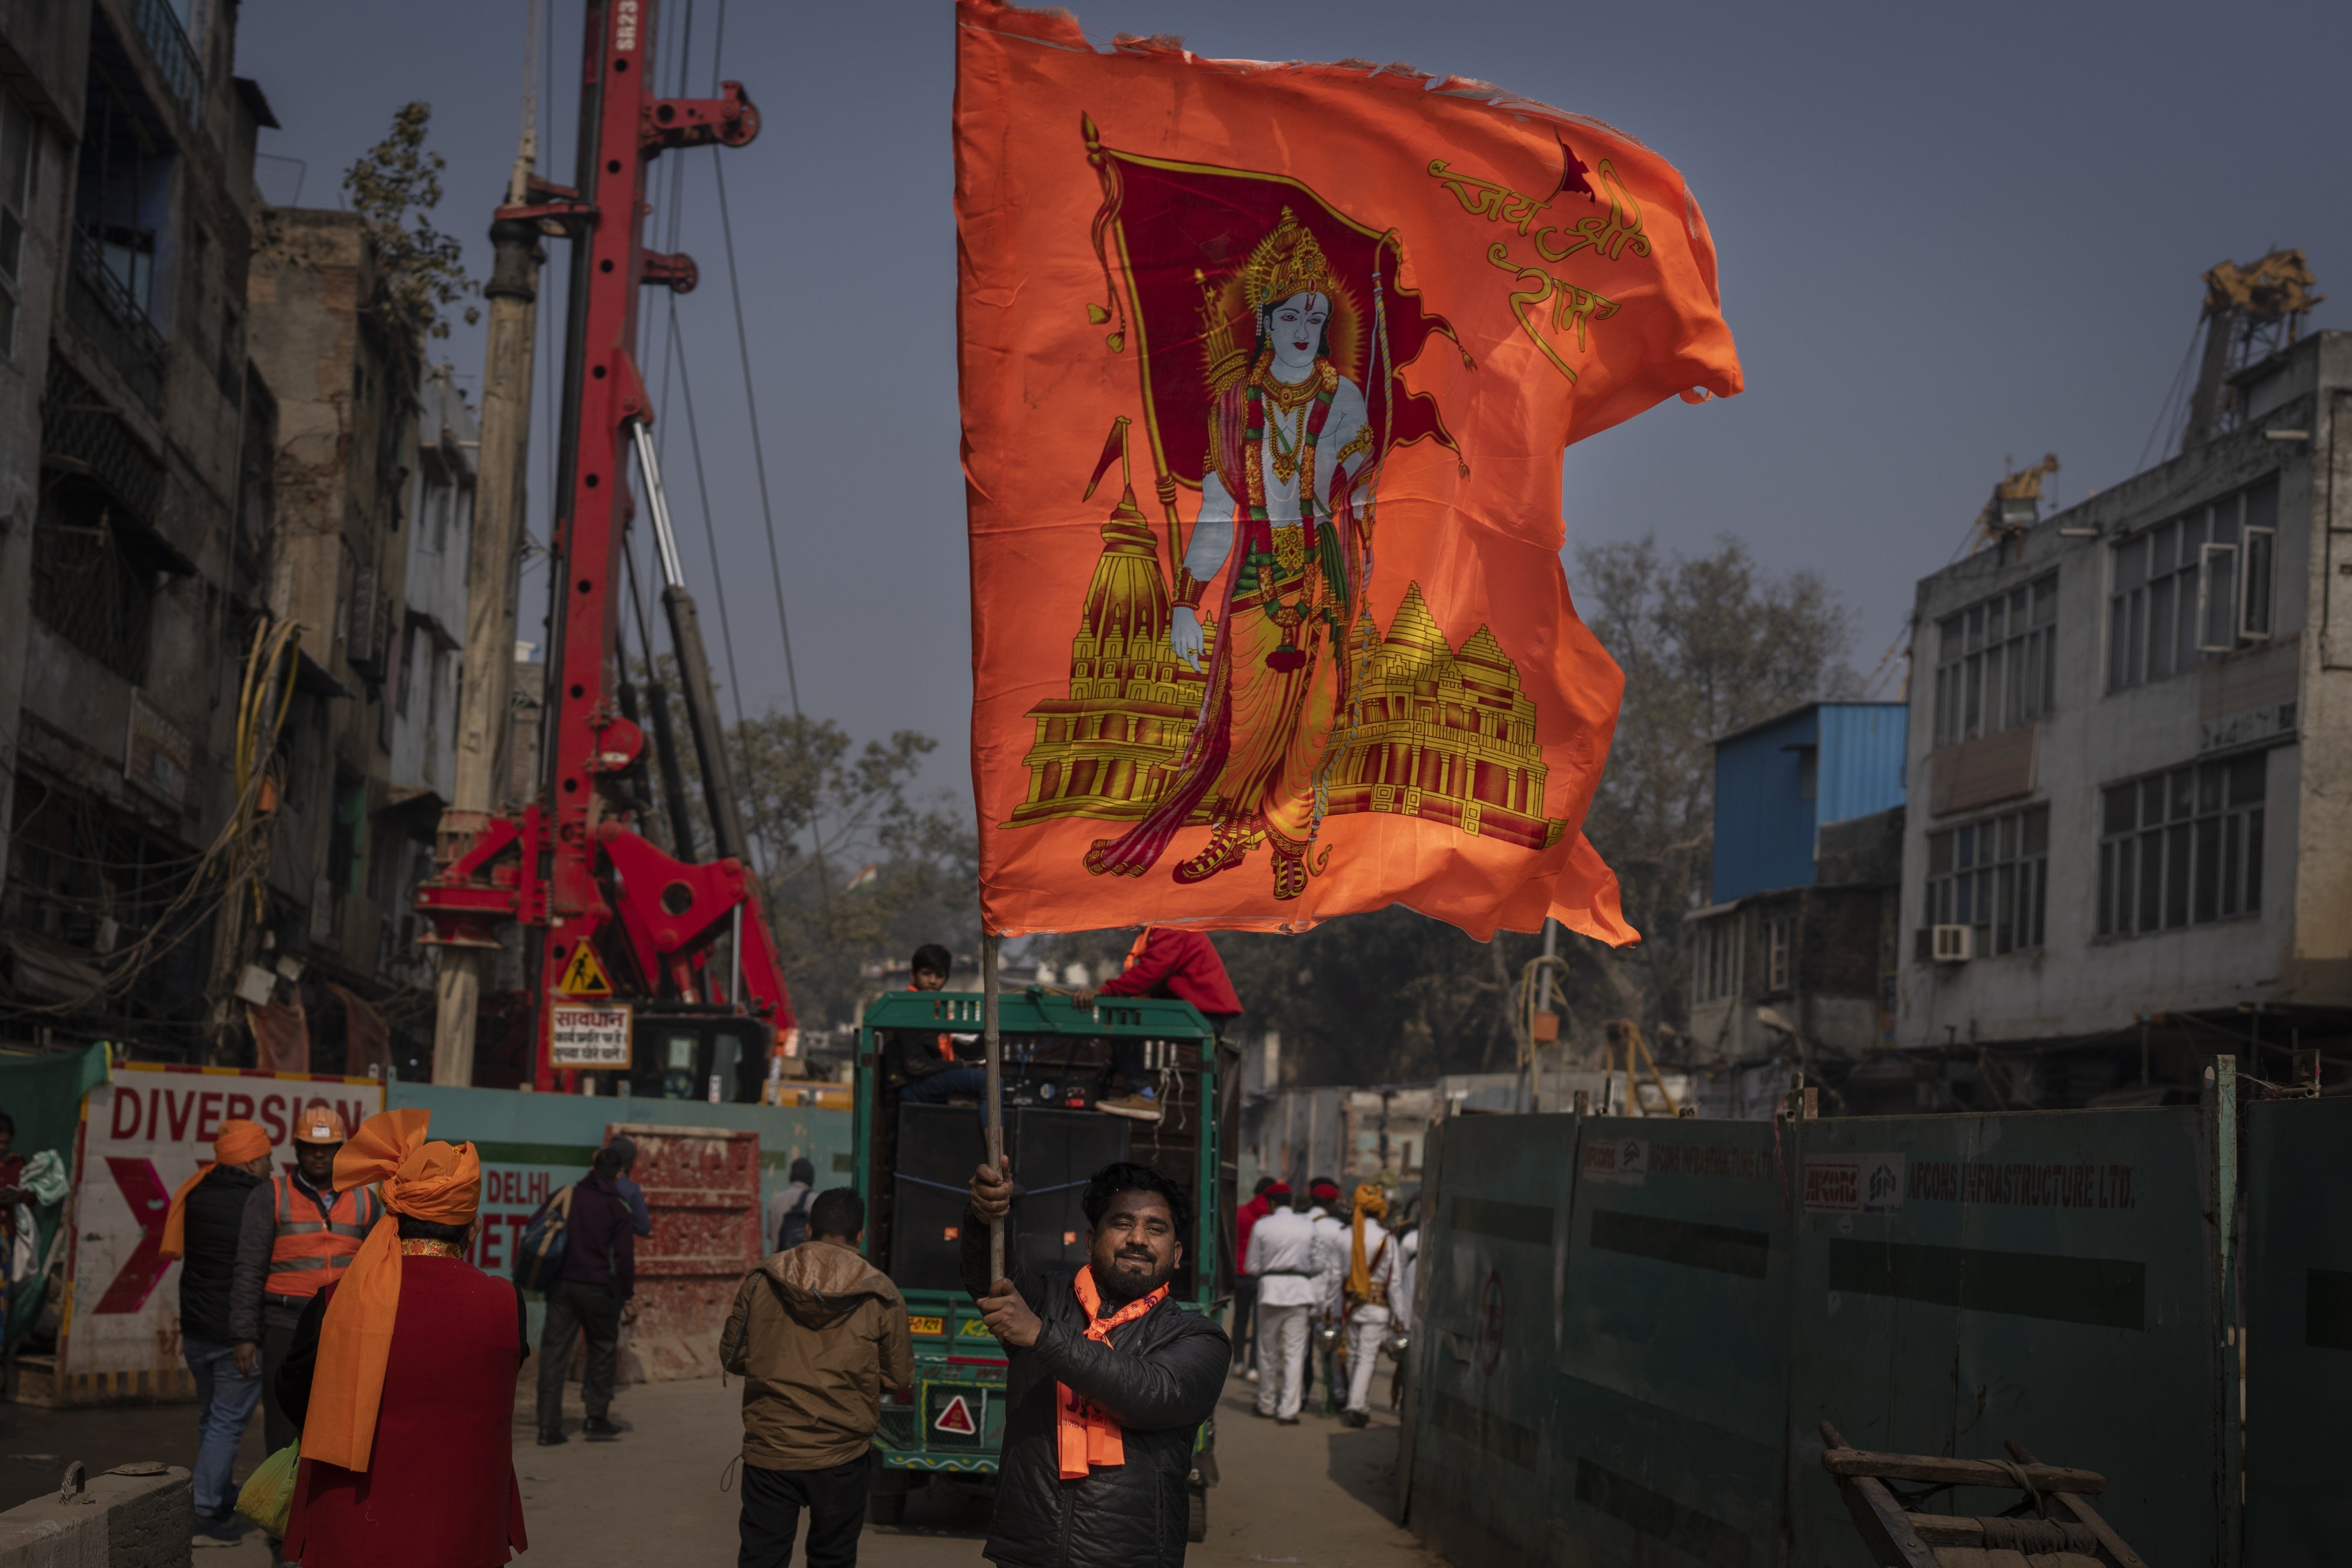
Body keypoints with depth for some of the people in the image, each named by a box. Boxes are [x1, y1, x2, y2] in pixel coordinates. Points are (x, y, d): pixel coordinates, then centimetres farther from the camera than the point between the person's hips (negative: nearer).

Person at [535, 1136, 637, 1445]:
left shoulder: (568, 1195, 5)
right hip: (596, 1289, -3)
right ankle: (597, 1419, 16)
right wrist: (628, 1297, 2)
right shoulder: (617, 1207, -4)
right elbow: (624, 1257, -6)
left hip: (560, 1285, 3)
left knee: (554, 1352, 3)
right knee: (603, 1350, 14)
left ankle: (549, 1426, -2)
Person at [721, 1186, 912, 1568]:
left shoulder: (760, 1282, -2)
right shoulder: (880, 1296, -6)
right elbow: (900, 1377, 1)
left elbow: (732, 1357, 6)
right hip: (839, 1459, -1)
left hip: (768, 1454, 1)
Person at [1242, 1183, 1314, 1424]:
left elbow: (1253, 1266, 0)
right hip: (1300, 1290, 1)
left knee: (1268, 1350, 12)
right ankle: (1288, 1410, -3)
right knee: (1295, 1352, 1)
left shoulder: (1262, 1226, -4)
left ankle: (1267, 1405, 22)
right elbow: (1316, 1263, 5)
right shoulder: (1308, 1225, 0)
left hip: (1271, 1287, 0)